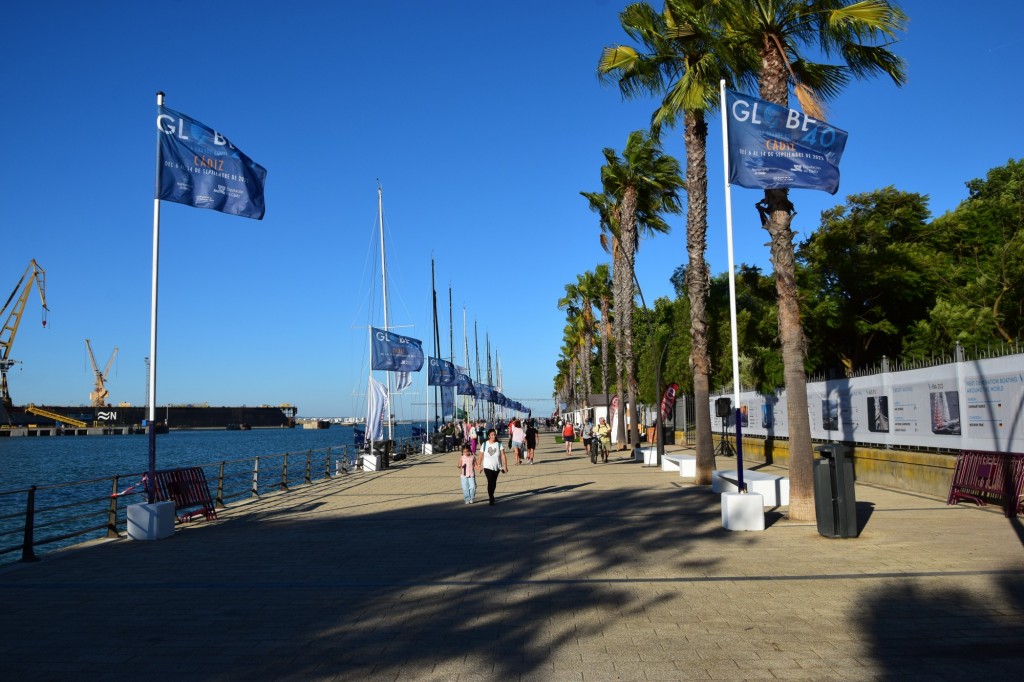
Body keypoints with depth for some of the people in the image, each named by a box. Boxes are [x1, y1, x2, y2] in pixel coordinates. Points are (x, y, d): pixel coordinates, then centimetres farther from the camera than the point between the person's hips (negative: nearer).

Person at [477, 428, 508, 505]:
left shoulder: (499, 444, -6)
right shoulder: (485, 444, -5)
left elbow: (503, 455, -9)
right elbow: (480, 456, 0)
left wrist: (505, 466, -15)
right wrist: (478, 466, 0)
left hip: (497, 467, 2)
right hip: (487, 467, -2)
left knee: (494, 482, 14)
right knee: (490, 482, -13)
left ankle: (491, 495, 37)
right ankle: (491, 499, -6)